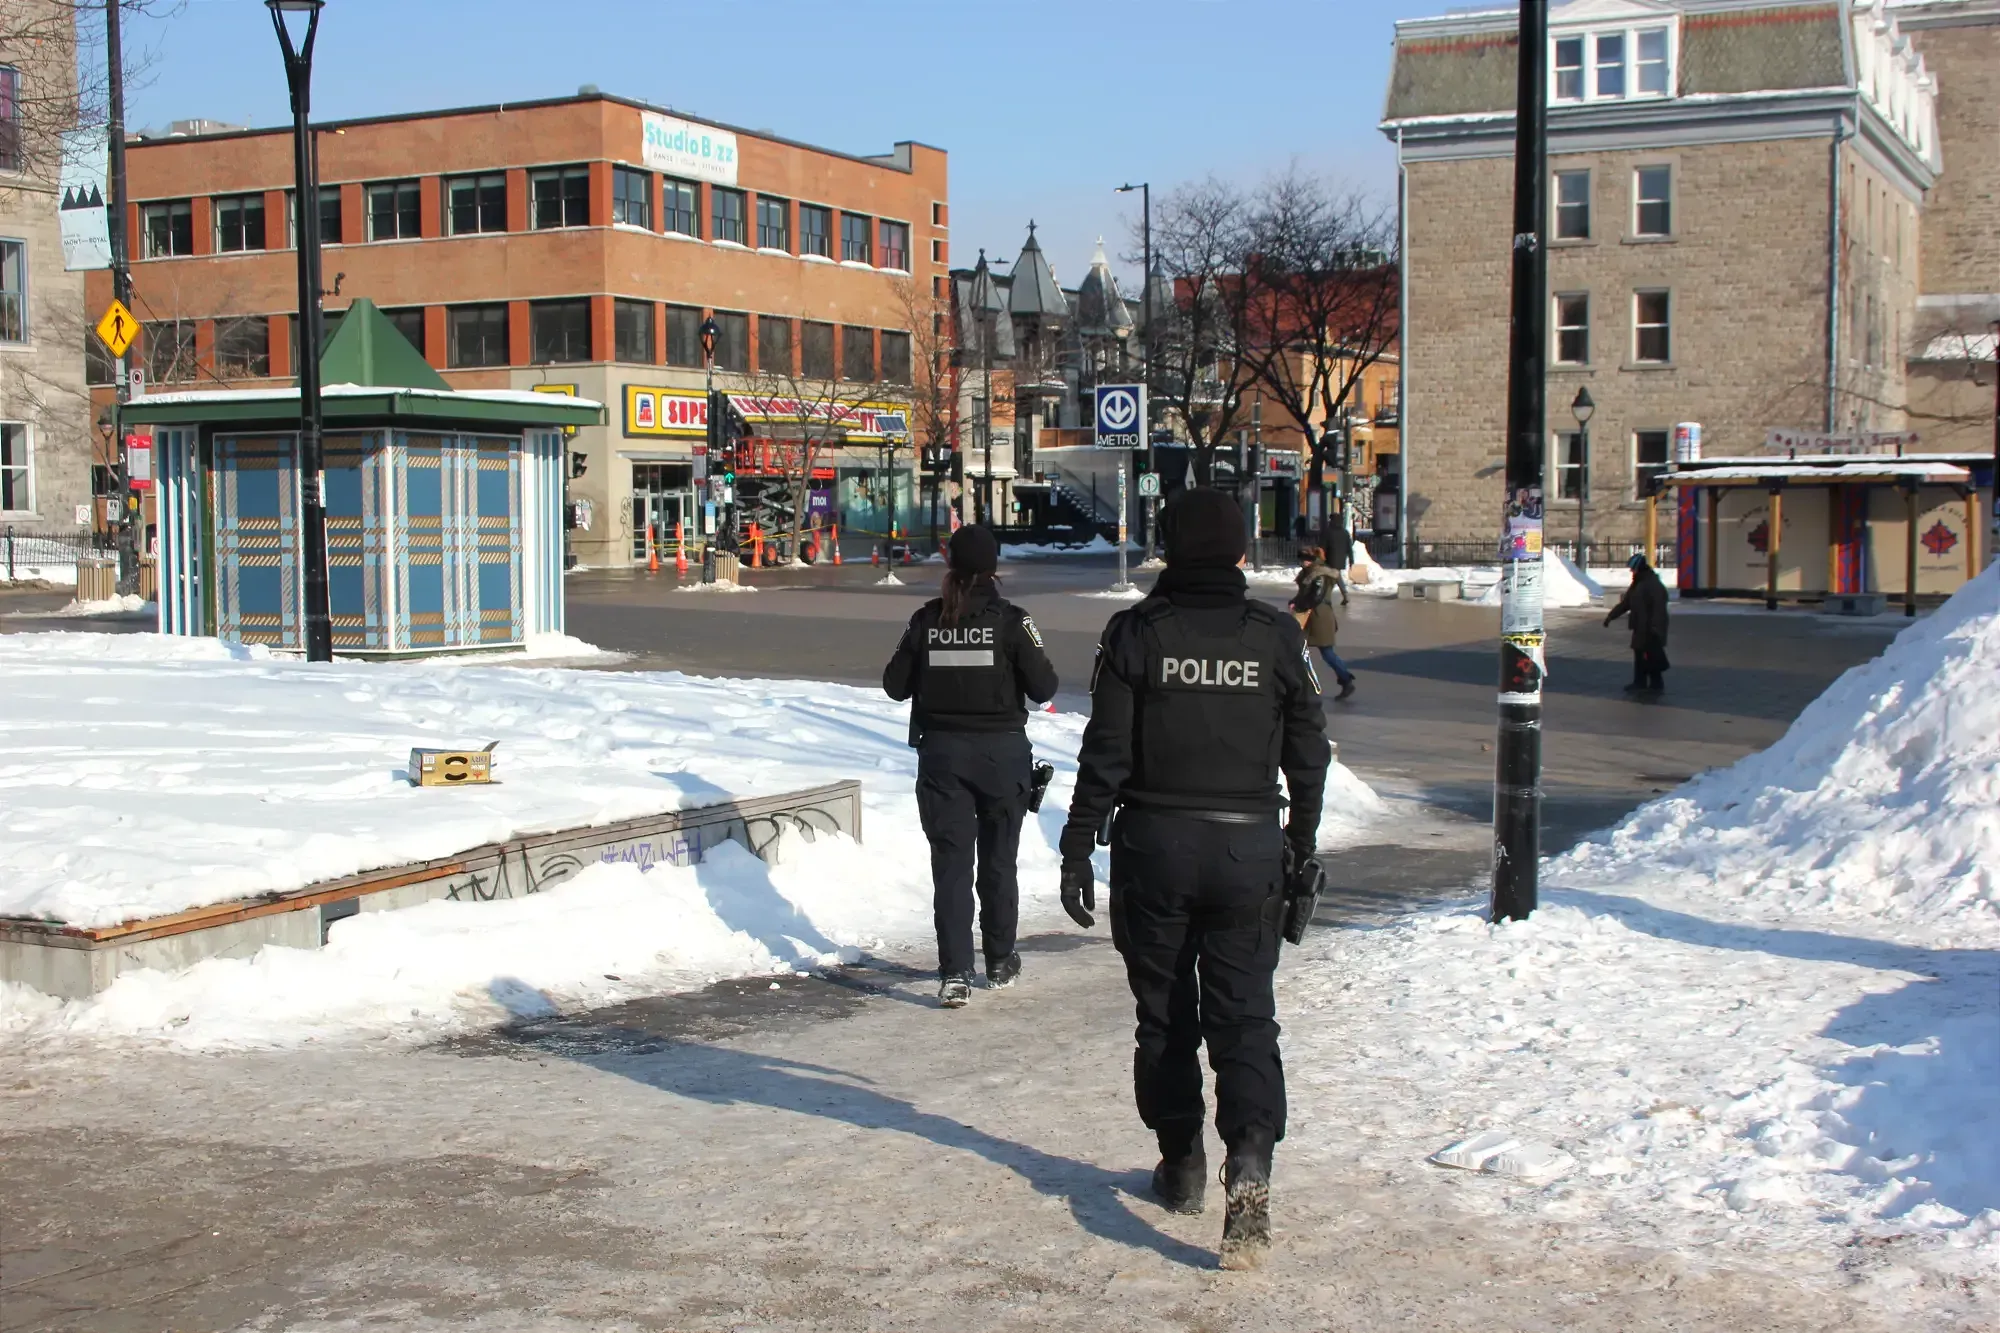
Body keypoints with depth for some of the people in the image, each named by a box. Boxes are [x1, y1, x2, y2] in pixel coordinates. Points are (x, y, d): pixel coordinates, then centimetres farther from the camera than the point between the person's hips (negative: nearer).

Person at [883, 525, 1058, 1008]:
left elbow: (895, 684, 1)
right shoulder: (1010, 620, -10)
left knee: (951, 862, 2)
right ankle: (1000, 960, 27)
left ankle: (954, 973, -7)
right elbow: (1043, 688, -9)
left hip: (942, 753, 1)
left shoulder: (927, 620, -4)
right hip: (1002, 751, -1)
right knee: (998, 860, 15)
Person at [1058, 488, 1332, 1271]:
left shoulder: (1136, 633, -5)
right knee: (1244, 1014, 2)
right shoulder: (1276, 636, 0)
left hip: (1156, 842, -1)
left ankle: (1181, 1164, 25)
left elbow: (1105, 750, -7)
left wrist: (1079, 846, -1)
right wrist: (1302, 836, 21)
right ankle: (1249, 1162, -18)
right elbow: (1309, 749, 6)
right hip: (1249, 846, 1)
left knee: (1164, 1010, 14)